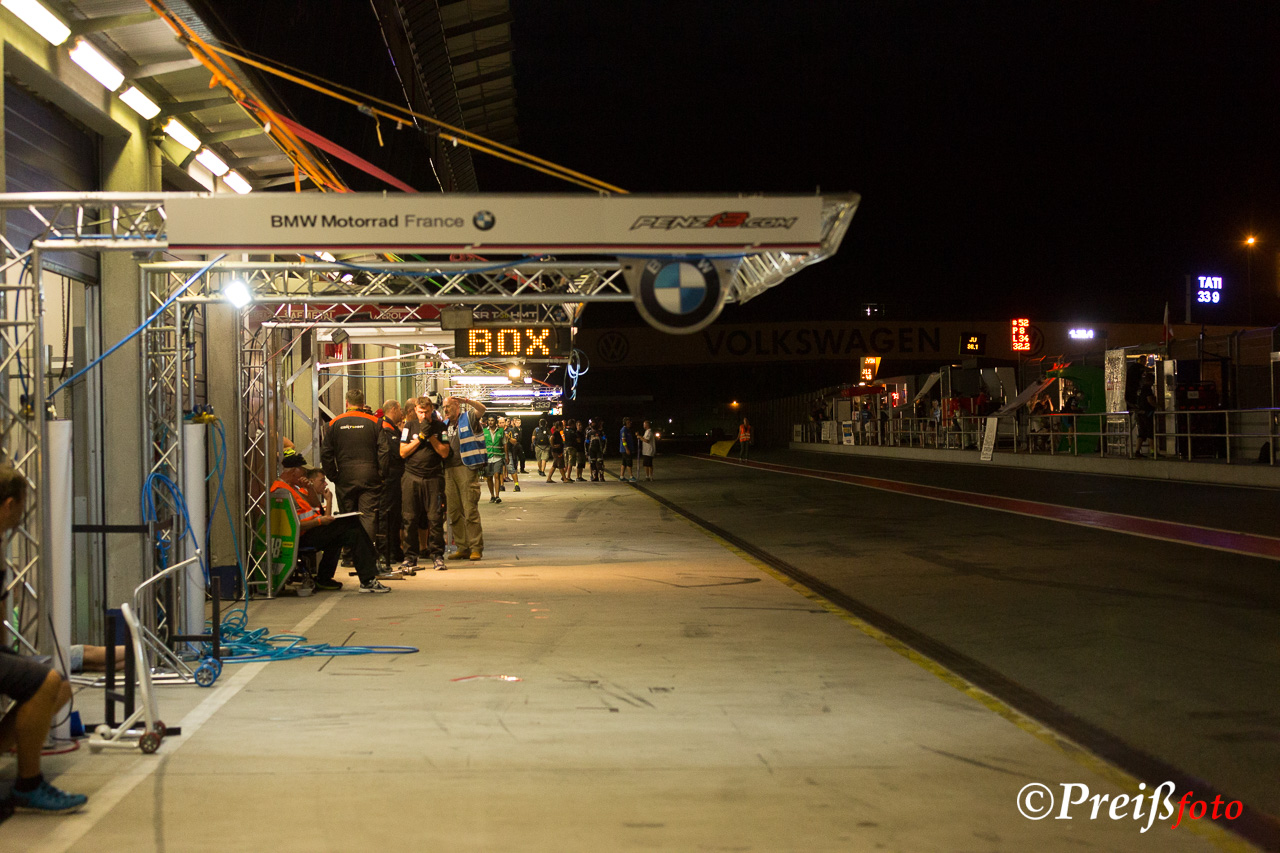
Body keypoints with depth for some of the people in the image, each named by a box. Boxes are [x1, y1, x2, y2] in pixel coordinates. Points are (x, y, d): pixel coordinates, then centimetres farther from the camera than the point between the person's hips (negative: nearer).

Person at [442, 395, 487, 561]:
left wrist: (466, 400, -31)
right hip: (449, 469, 7)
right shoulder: (445, 425, 20)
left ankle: (476, 548, -3)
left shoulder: (468, 418, 2)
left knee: (470, 510, -7)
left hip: (466, 468, -7)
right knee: (454, 511, 7)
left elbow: (482, 409, -18)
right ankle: (462, 547, 13)